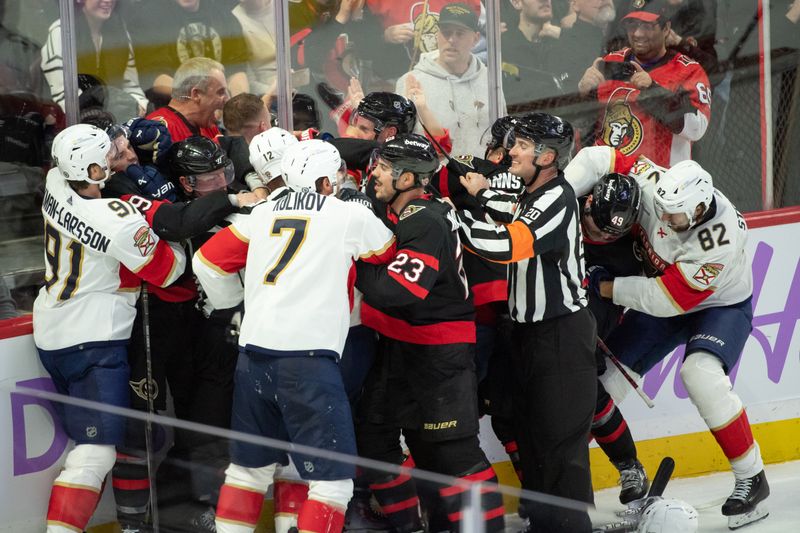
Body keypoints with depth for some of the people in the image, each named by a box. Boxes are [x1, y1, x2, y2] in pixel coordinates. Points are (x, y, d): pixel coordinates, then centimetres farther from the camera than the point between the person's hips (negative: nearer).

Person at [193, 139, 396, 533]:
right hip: (308, 358, -6)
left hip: (254, 353, 6)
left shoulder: (263, 212, 16)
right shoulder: (351, 217, 4)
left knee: (251, 466, 20)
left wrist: (234, 304, 35)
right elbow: (388, 252, 22)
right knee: (333, 480, -4)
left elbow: (208, 262, 18)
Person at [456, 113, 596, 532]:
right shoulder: (531, 197, 12)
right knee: (530, 427, 14)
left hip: (562, 334, -10)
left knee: (560, 434, -9)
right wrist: (481, 194, 13)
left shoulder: (557, 199, -19)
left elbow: (507, 245, -30)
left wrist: (451, 217, -27)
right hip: (530, 329, 10)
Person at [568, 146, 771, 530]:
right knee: (606, 375, 0)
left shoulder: (720, 237, -38)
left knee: (700, 374, -30)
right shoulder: (653, 184, -26)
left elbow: (668, 299, -34)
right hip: (661, 299, 6)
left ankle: (751, 479, -17)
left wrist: (604, 287, -28)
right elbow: (597, 159, -18)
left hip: (721, 305, -6)